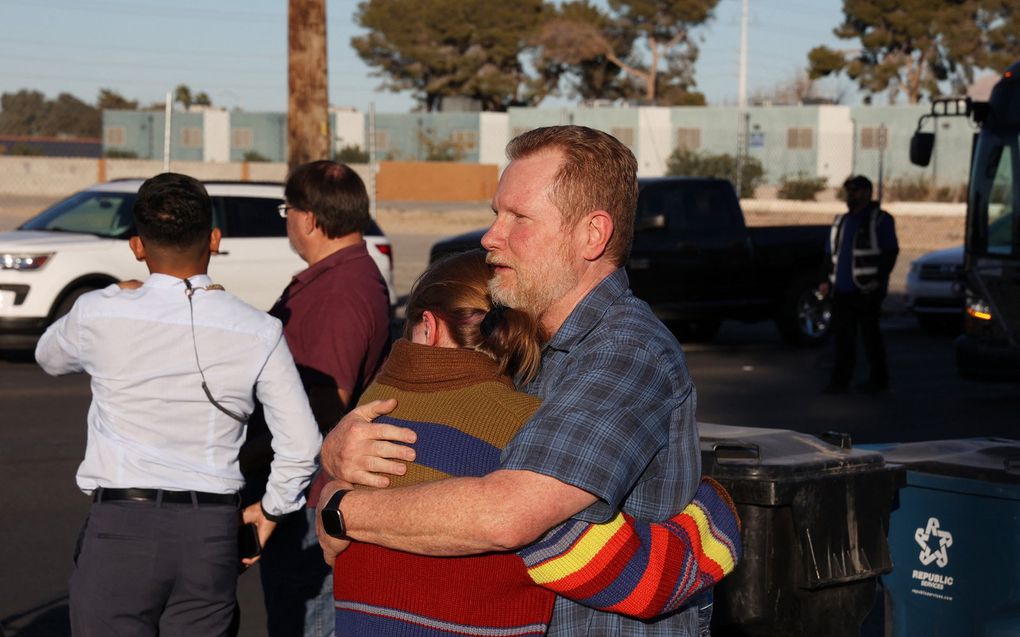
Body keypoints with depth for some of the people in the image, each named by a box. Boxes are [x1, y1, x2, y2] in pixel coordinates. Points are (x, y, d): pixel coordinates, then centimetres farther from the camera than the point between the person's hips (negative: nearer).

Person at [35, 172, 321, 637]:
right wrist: (271, 509, 17)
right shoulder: (258, 332, -1)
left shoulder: (101, 314, -4)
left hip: (121, 528, -2)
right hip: (212, 530, 2)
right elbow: (302, 443, 1)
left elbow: (49, 356, 19)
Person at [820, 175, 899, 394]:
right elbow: (832, 254, 23)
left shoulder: (880, 220, -2)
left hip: (866, 291, -6)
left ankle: (879, 379, 11)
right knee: (843, 337, 3)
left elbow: (890, 252, -8)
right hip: (842, 290, 6)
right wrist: (827, 281, 11)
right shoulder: (841, 221, 19)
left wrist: (879, 280, -17)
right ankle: (840, 380, 5)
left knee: (870, 335, 0)